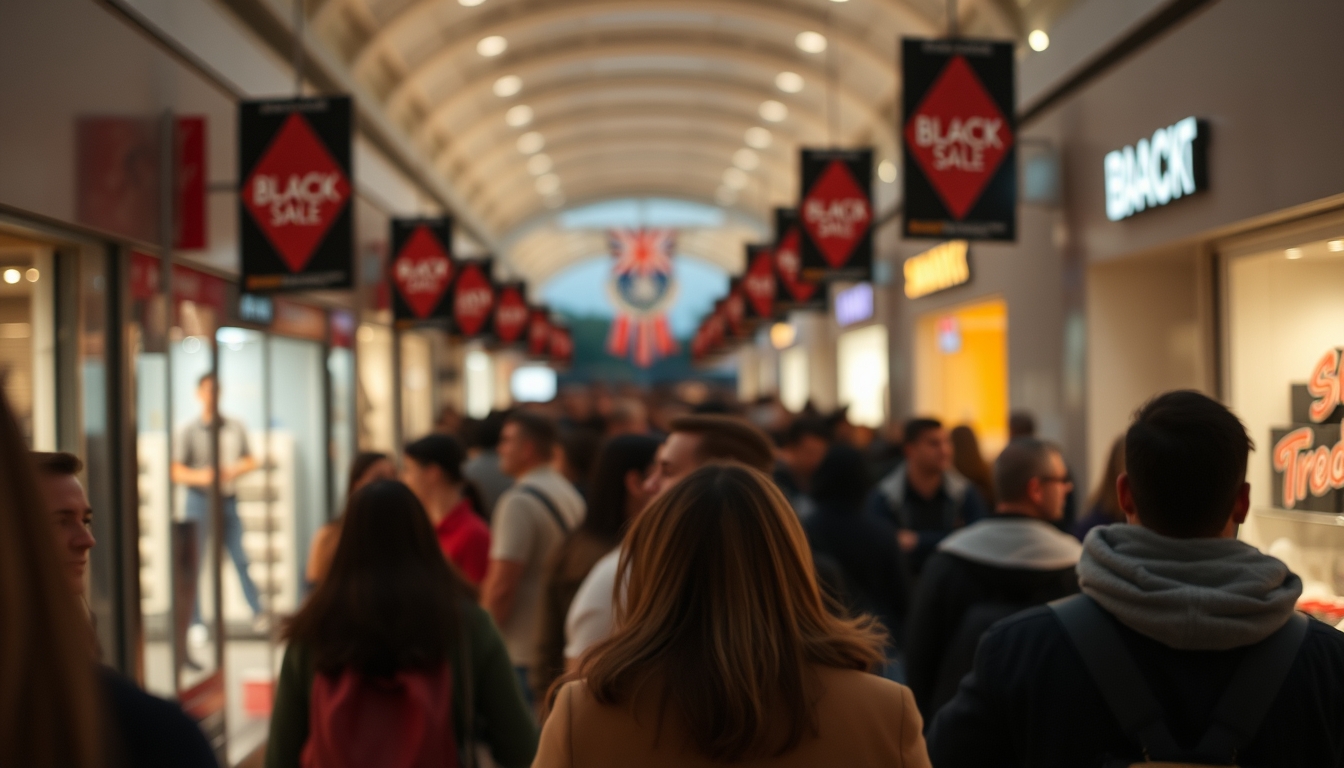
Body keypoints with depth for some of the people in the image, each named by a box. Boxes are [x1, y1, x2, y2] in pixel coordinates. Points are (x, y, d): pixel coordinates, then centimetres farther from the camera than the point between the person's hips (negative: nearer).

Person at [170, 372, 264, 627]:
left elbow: (251, 461, 14)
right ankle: (194, 621, 7)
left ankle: (258, 613, 11)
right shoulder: (188, 431, -2)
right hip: (199, 499, -2)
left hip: (228, 500, 2)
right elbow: (177, 472, -7)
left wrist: (235, 470, -7)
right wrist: (200, 476, -24)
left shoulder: (235, 428, 8)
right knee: (193, 561, -1)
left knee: (241, 558, 0)